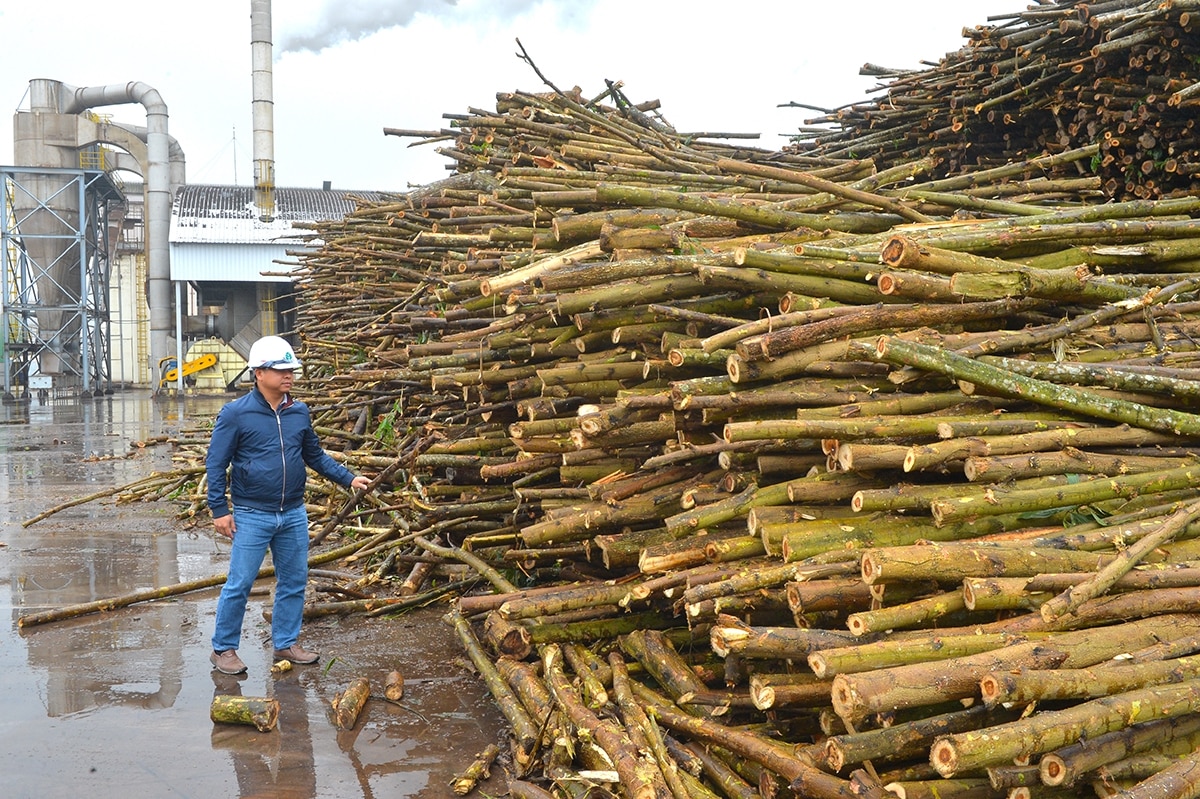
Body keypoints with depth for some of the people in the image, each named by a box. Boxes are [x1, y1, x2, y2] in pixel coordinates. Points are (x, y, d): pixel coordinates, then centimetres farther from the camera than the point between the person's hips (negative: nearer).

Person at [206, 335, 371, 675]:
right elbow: (216, 464, -6)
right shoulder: (236, 413, -10)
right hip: (252, 516, -5)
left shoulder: (300, 412, 4)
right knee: (239, 585, 1)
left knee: (294, 582, 12)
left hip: (294, 515, 5)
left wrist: (350, 479, 7)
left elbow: (316, 455, 15)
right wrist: (219, 510, -9)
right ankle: (223, 649, 16)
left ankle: (286, 643, 26)